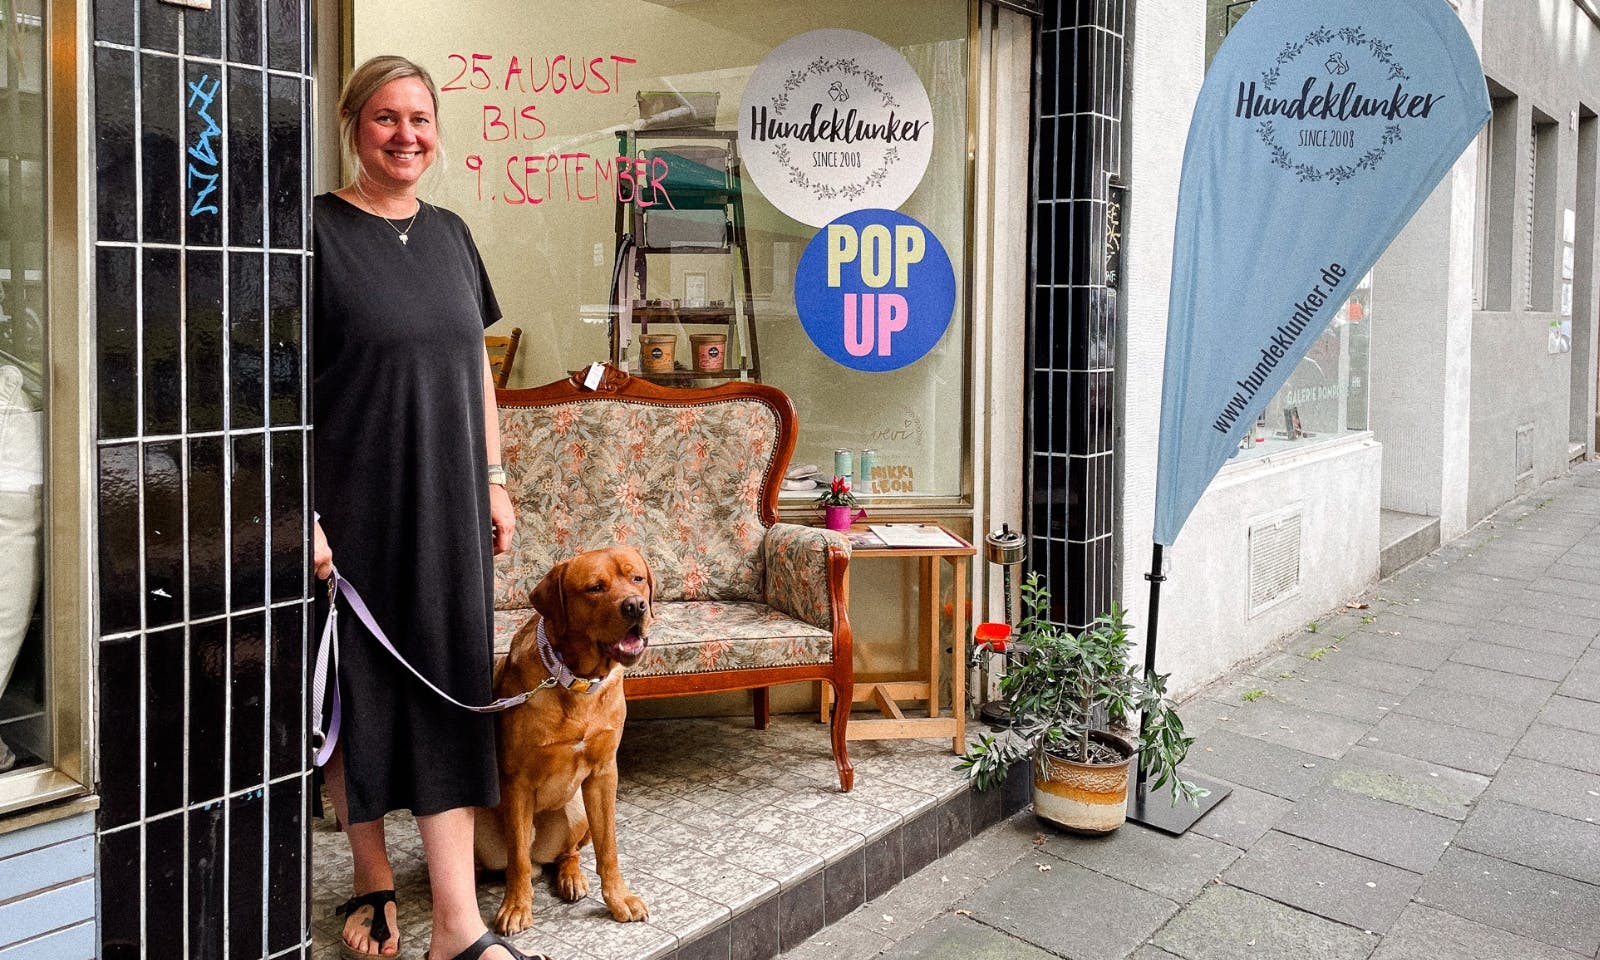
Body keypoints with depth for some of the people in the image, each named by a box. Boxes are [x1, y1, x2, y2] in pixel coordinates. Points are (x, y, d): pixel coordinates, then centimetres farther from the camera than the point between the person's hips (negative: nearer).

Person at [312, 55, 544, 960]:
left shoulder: (450, 233, 11)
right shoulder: (316, 231, -6)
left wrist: (494, 480, 10)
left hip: (447, 510, 5)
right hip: (352, 511, -4)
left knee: (451, 692, 3)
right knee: (357, 689, 8)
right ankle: (373, 881, 29)